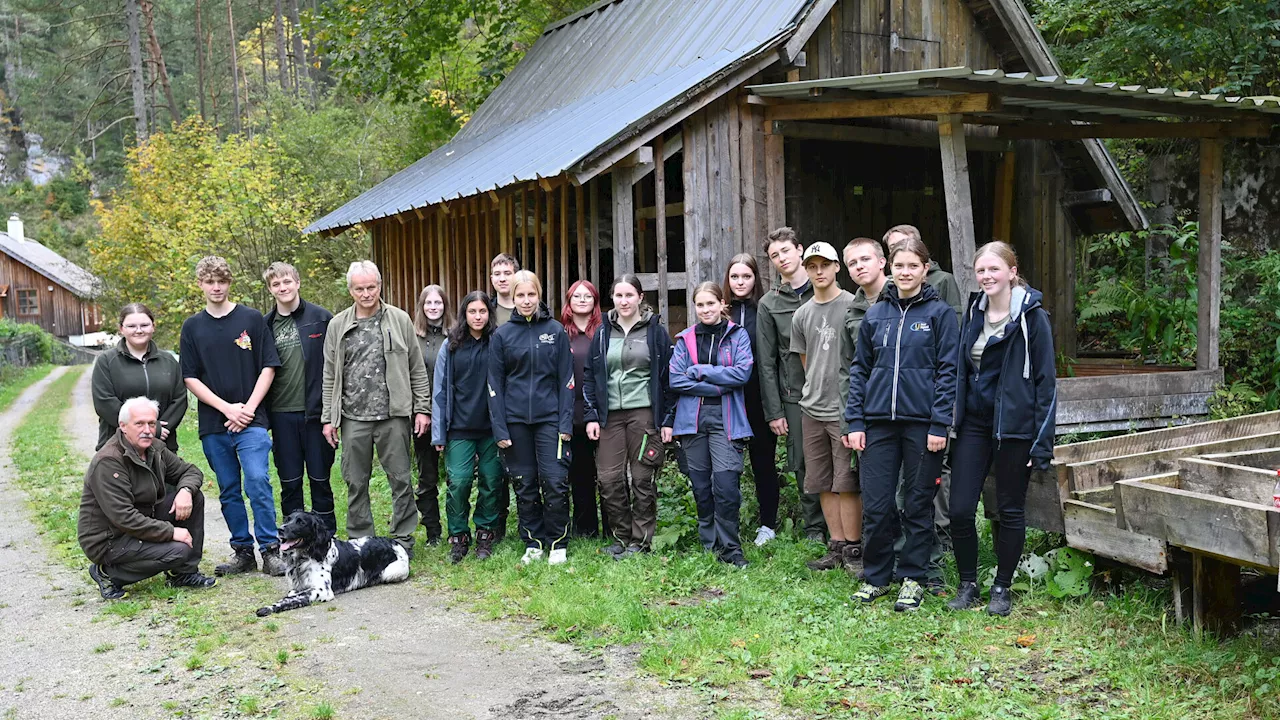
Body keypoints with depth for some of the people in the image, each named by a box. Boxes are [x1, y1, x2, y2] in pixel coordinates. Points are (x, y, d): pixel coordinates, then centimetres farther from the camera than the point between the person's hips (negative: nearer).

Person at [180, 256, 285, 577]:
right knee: (228, 491, 8)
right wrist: (227, 408, -7)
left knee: (257, 483, -14)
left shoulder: (252, 319, 3)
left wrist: (248, 408, -8)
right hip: (213, 424, 3)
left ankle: (270, 551, -6)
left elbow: (268, 367, 2)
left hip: (251, 421, -3)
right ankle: (242, 552, 18)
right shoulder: (192, 327, 8)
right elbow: (190, 378, 5)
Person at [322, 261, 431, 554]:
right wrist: (329, 418, 5)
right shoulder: (337, 325, 8)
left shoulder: (400, 320, 3)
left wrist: (422, 408, 0)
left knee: (401, 479, 3)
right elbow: (330, 376, 9)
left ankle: (403, 538, 15)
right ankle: (360, 540, 20)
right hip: (353, 418, 2)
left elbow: (417, 369, 5)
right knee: (356, 482, 8)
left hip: (394, 415, -2)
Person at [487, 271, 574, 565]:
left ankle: (558, 544, 9)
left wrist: (566, 422, -5)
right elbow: (495, 384, 4)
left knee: (555, 483, -5)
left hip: (549, 418, -1)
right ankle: (533, 544, 19)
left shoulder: (556, 331, 3)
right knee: (525, 486, 7)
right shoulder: (502, 335, 5)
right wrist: (499, 428, -2)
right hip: (515, 420, 1)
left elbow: (566, 379, 2)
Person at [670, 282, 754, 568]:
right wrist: (718, 386, -9)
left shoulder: (737, 335, 5)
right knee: (701, 487, 6)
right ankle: (708, 546, 18)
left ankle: (730, 549, -4)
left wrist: (699, 370, -6)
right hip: (692, 418, 3)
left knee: (726, 485, -13)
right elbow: (675, 379, -1)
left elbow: (743, 372, -8)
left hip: (725, 419, -2)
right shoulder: (685, 339, 10)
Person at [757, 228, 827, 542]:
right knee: (803, 464, 3)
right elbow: (767, 362, 5)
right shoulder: (769, 304, 8)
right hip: (795, 396, 0)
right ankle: (814, 529, 15)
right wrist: (773, 410, 0)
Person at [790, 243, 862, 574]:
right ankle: (836, 547, 18)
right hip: (812, 409, 6)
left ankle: (853, 548, 6)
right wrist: (817, 390, 12)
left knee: (846, 483, -4)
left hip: (845, 409, -6)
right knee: (823, 483, 9)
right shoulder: (802, 315, 12)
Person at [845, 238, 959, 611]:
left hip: (922, 423, -3)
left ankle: (912, 578, 20)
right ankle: (876, 577, 19)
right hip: (879, 423, 3)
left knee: (918, 505, 7)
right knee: (875, 506, 3)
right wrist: (855, 422, 4)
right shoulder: (875, 314, 10)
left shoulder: (939, 313, 0)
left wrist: (940, 424, -11)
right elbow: (859, 369, 11)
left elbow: (948, 370, -4)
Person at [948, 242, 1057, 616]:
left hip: (1014, 427, -4)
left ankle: (1002, 588, 20)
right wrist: (952, 422, 12)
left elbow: (1046, 380, -8)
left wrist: (1042, 440, -12)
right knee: (960, 509, 0)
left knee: (1010, 511, 7)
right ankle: (968, 584, 16)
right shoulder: (974, 313, 10)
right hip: (973, 424, 5)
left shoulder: (1032, 316, -7)